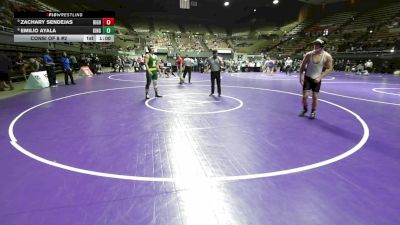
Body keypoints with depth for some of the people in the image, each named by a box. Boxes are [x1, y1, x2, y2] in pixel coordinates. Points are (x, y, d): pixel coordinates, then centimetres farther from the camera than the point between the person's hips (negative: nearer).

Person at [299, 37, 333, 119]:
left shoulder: (327, 56, -12)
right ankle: (305, 109, 23)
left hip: (317, 79, 0)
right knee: (305, 96, -4)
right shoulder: (309, 54, -12)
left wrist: (320, 77, -12)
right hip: (307, 78, 0)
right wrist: (301, 76, -8)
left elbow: (329, 68, -3)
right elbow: (302, 66, 0)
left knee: (315, 96, 2)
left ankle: (313, 111, 23)